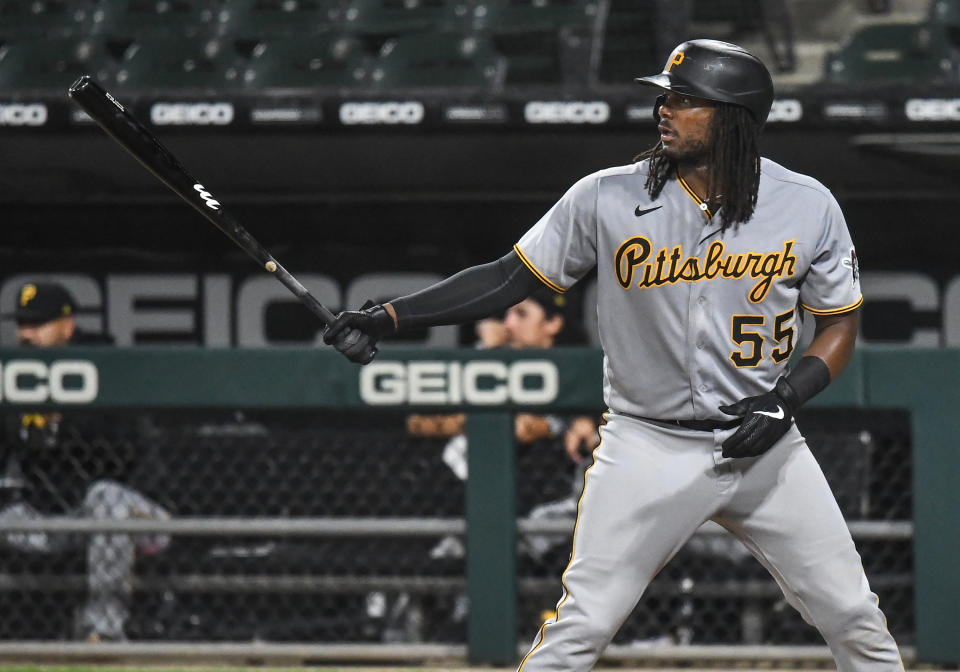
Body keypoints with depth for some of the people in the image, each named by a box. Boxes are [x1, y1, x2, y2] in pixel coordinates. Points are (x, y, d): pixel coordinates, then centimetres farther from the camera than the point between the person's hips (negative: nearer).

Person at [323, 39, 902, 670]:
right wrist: (388, 317, -12)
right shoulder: (608, 199, -9)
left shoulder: (809, 208, -6)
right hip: (650, 448, -1)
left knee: (855, 620, 3)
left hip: (764, 447, 1)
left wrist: (788, 395, -13)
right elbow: (510, 277, -3)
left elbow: (840, 323, 5)